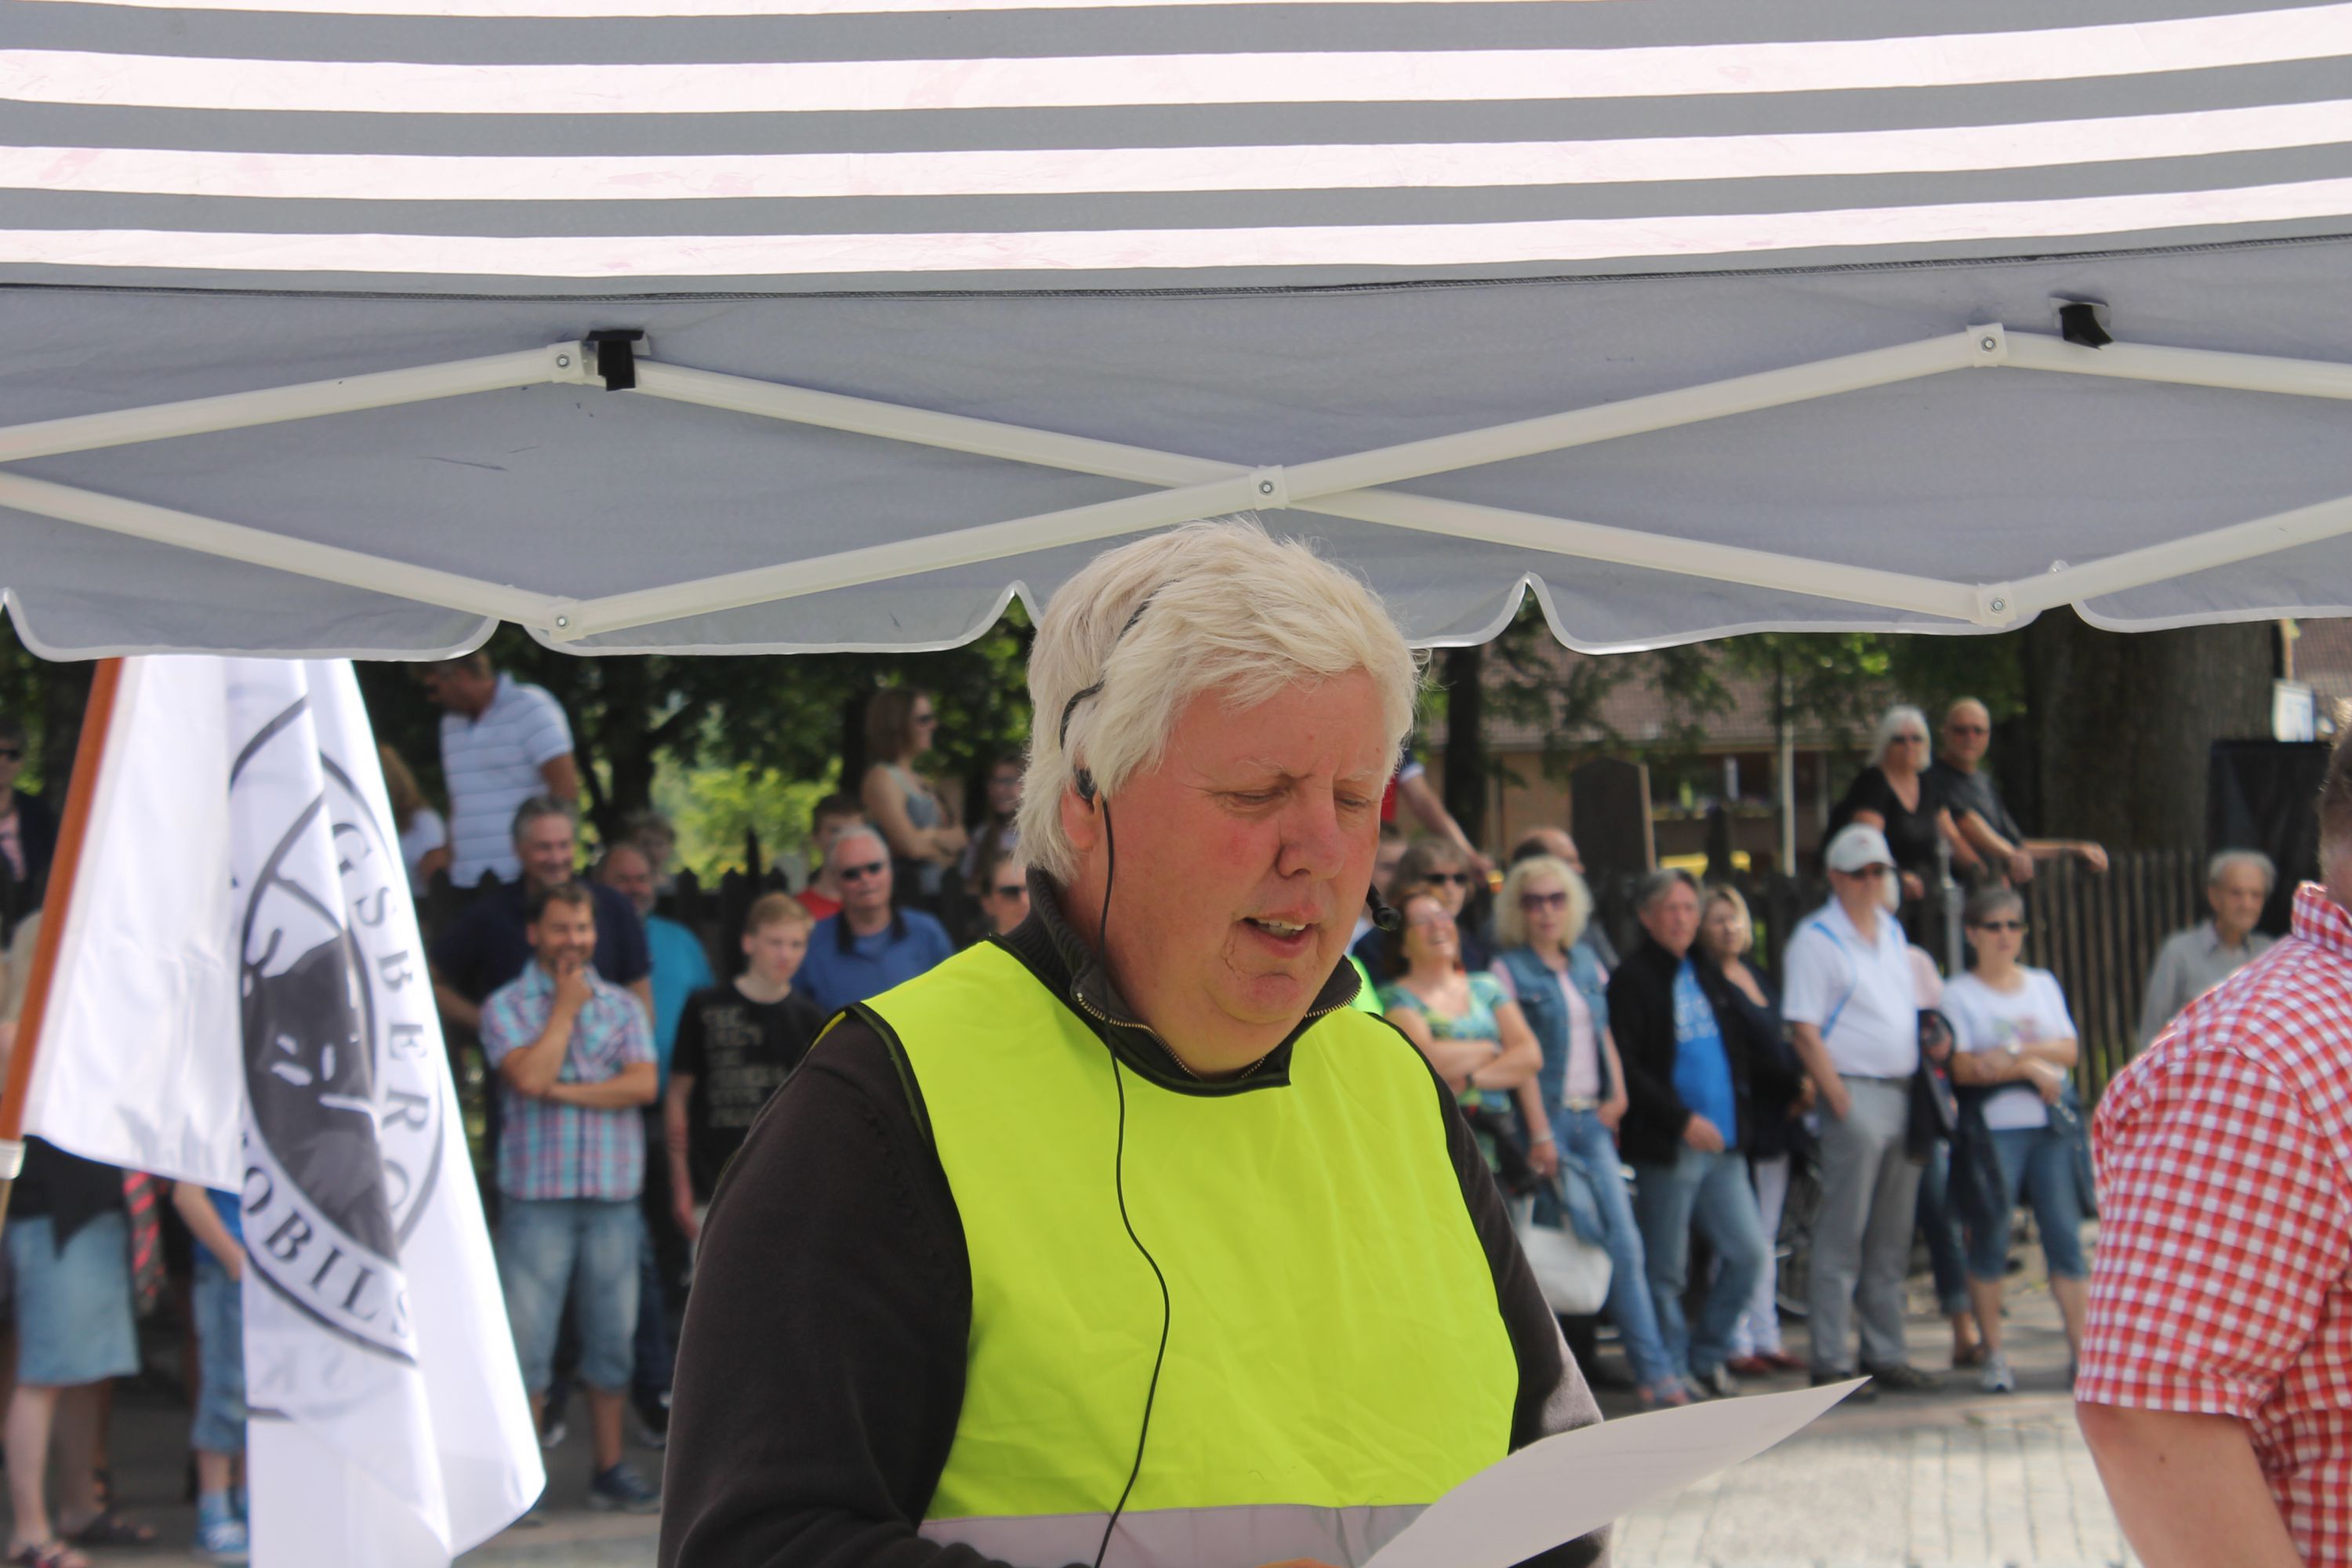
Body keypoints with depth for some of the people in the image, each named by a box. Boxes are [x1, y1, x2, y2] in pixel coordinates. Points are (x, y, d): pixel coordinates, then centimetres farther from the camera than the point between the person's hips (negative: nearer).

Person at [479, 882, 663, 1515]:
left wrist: (563, 1090, -10)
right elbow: (529, 1076, -13)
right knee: (526, 1340, -5)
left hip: (614, 1195, 3)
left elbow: (643, 1084, -3)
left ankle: (610, 1469, 16)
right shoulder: (507, 1005, 3)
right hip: (536, 1195, -3)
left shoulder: (622, 1006, 12)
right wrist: (566, 1006, -4)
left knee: (612, 1338, 7)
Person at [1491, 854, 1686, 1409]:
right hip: (1548, 1117, -5)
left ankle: (1654, 1373, 1)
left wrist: (1616, 1096, 6)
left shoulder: (1586, 963, 15)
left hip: (1592, 1119, 5)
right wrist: (1539, 1131, -15)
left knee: (1624, 1242, 0)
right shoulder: (1510, 970, -4)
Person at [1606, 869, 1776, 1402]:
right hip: (1665, 1149, -7)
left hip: (1721, 1144, 7)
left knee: (1749, 1253, 4)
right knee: (1667, 1270, 0)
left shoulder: (1708, 975, 16)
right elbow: (1626, 1069, -15)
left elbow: (1739, 1052, 24)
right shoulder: (1631, 980, -8)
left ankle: (1708, 1354, 19)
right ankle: (1674, 1370, 12)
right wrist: (1682, 1120, -19)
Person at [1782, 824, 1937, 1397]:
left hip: (1904, 1093, 7)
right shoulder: (1815, 940, -7)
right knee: (1842, 1237, -6)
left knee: (1892, 1238, 10)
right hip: (1855, 1095, -7)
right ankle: (1831, 1361, -4)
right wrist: (1840, 1101, -17)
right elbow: (1805, 1031, -12)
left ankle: (1885, 1354, 16)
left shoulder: (1893, 934, 16)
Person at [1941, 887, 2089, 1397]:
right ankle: (1994, 1354, 5)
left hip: (2052, 1126, 3)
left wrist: (2019, 1052, -10)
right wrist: (2031, 1067, -10)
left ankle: (2081, 1346, 2)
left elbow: (2068, 1050, 6)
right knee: (1989, 1241, -2)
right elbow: (1962, 1067, -7)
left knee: (2065, 1235, -2)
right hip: (1993, 1129, -3)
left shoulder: (2043, 984, 16)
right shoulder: (1957, 993, 4)